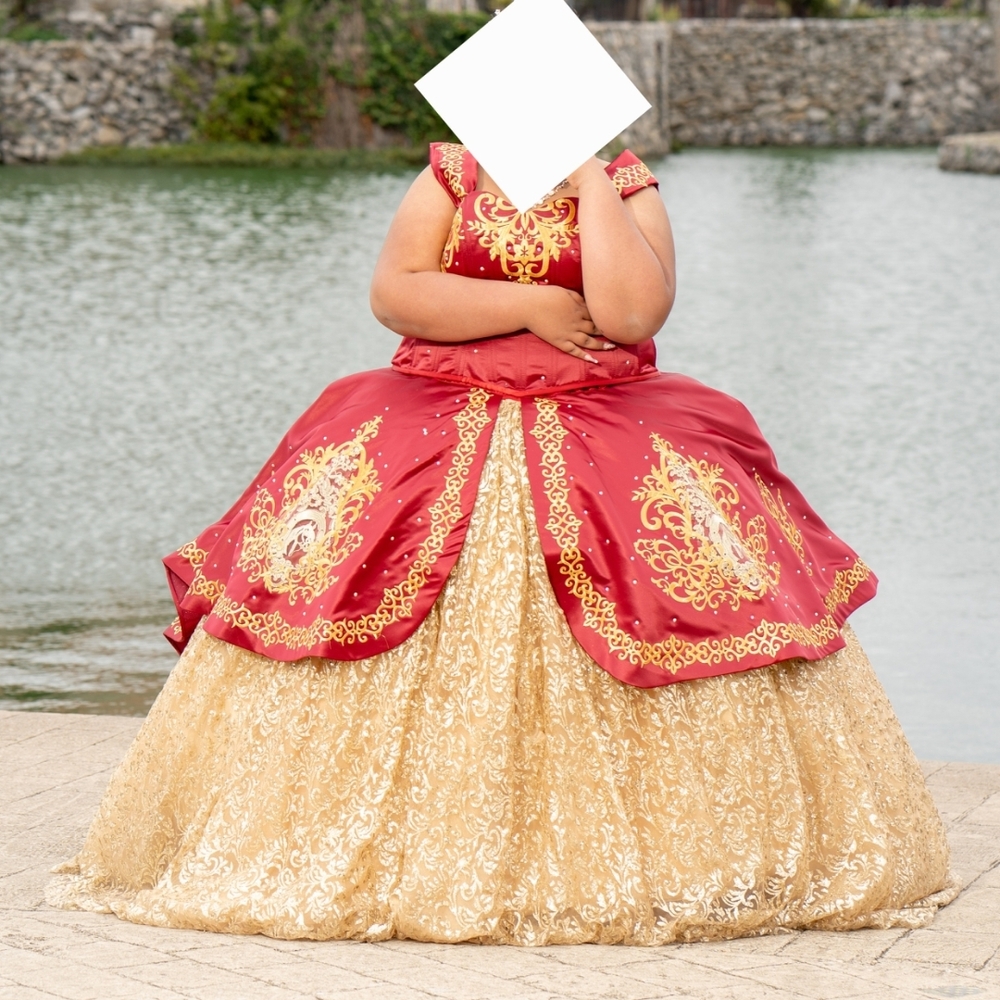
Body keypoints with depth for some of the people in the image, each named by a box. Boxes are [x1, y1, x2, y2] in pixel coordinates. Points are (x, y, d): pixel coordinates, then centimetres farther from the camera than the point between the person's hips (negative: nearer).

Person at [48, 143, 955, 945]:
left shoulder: (630, 190, 5)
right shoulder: (452, 177, 9)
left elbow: (631, 313, -13)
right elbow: (394, 292, -6)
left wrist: (588, 179, -9)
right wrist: (531, 307, -12)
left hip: (601, 423, -1)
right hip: (445, 416, 1)